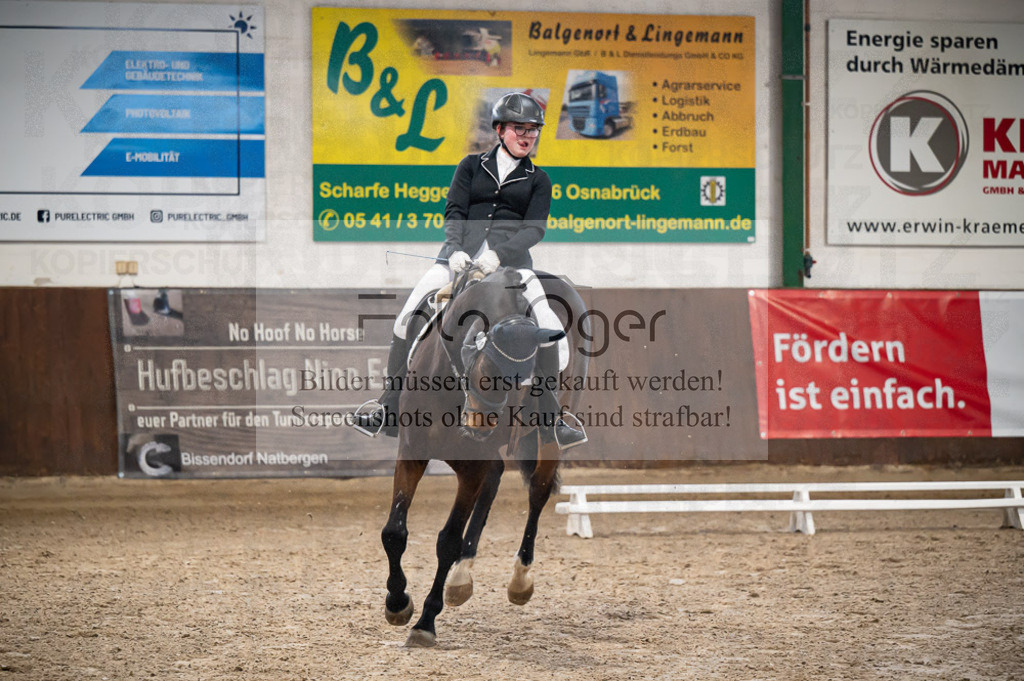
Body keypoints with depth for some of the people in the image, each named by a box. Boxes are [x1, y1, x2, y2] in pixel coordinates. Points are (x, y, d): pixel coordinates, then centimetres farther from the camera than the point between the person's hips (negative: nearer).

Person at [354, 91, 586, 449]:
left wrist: (498, 254, -16)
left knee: (548, 330, -20)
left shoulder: (538, 181, 14)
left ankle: (550, 421, -10)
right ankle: (389, 410, -8)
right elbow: (454, 212, 6)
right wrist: (455, 249, -14)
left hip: (510, 259, -1)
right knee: (409, 317, -15)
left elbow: (535, 229, 1)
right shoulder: (472, 166, 16)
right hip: (461, 255, 1)